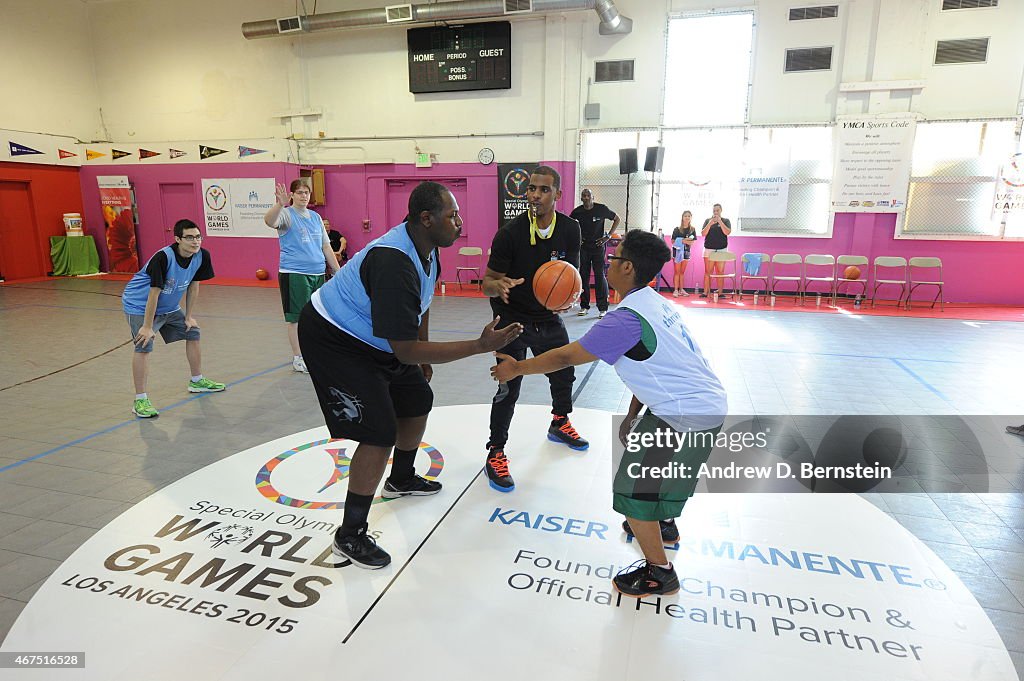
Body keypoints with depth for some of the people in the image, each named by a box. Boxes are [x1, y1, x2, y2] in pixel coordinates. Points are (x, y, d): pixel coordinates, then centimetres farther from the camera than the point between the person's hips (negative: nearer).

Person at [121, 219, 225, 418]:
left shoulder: (202, 256, -12)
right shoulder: (163, 257, -31)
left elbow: (193, 286, 0)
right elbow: (154, 292, -28)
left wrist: (189, 317, 3)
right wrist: (147, 326, -24)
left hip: (169, 307, 7)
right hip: (140, 305, -7)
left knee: (193, 333, 12)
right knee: (144, 346, -18)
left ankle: (197, 381, 31)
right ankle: (140, 401, -12)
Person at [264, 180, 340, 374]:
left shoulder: (316, 217, 15)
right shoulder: (287, 214, -2)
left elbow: (326, 246, 18)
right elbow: (270, 221, -25)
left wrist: (338, 271, 15)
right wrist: (281, 204, -42)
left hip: (317, 274, 6)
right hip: (294, 274, -6)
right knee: (297, 317, 0)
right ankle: (297, 358, 9)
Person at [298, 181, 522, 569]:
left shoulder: (426, 248, -4)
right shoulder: (394, 264, -35)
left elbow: (420, 306, 14)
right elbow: (405, 351, -36)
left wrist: (423, 355, 20)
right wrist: (480, 346, -36)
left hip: (372, 338, 10)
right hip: (334, 341, -10)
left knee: (418, 400, 18)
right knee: (380, 433, -15)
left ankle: (401, 479, 43)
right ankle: (350, 536, 5)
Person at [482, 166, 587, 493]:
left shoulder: (570, 229, -10)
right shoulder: (509, 233, -22)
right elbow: (488, 282, -18)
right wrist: (499, 286, -43)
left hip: (549, 316, 5)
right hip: (512, 318, -5)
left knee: (564, 373, 19)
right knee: (509, 386, -11)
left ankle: (559, 425, 47)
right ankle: (495, 454, 6)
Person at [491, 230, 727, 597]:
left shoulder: (627, 318, -23)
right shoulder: (655, 303, 7)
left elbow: (567, 356, -17)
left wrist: (517, 367, -3)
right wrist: (633, 415, 18)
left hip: (686, 416, -10)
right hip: (709, 402, 10)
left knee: (633, 489, 2)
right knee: (651, 464, 31)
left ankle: (659, 573, 19)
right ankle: (663, 523, 53)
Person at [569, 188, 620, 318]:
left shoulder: (602, 209, -6)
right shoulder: (577, 212, -1)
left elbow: (616, 219, 6)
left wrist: (609, 236, -3)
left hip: (598, 246, -3)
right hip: (583, 247, 3)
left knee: (600, 276, -7)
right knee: (583, 276, 6)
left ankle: (603, 308, -3)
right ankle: (584, 306, 16)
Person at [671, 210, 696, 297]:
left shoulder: (692, 229, 4)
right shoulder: (677, 229, -7)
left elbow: (692, 242, 5)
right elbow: (673, 241, -8)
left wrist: (689, 242, -17)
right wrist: (682, 241, -20)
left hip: (686, 251, 4)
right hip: (677, 251, -4)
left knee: (682, 272, 10)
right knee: (677, 271, -4)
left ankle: (681, 289, 15)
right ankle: (675, 290, -3)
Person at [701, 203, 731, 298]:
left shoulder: (726, 221, 7)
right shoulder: (707, 220, 9)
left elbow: (727, 232, -8)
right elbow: (703, 234, 0)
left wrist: (720, 221, -13)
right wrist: (710, 224, -13)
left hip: (721, 250, 0)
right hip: (709, 249, 0)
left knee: (720, 272, -1)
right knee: (708, 272, -2)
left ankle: (720, 293, 2)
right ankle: (705, 292, 0)